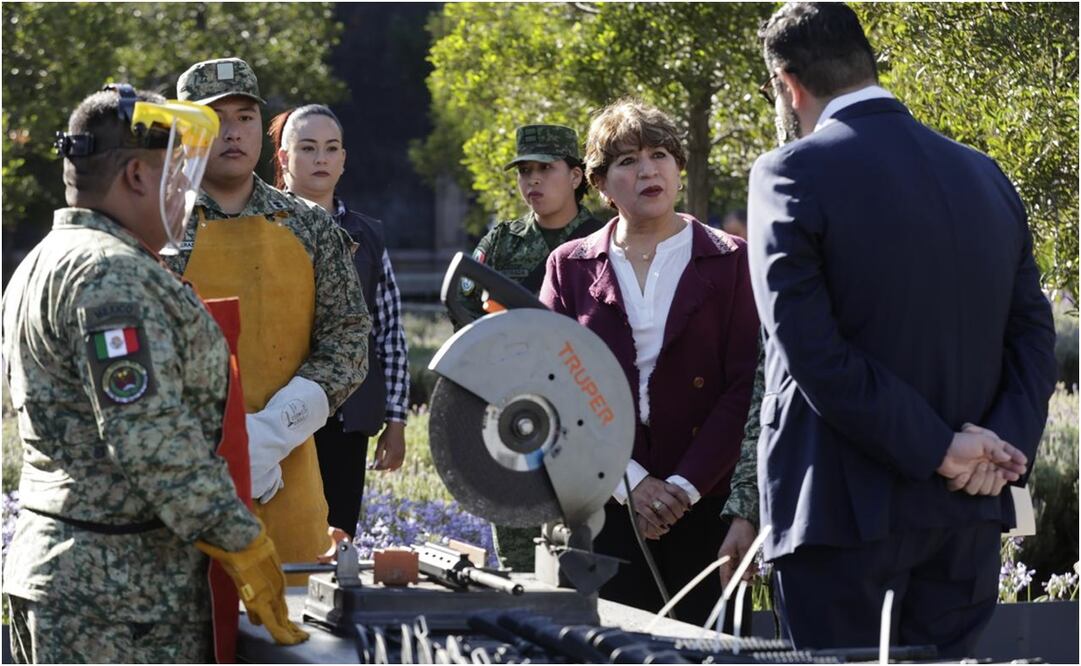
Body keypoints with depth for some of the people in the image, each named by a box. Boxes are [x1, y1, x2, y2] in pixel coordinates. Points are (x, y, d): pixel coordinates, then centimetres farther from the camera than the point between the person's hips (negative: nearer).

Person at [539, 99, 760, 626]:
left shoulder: (728, 262, 5)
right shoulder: (570, 267, 9)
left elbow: (745, 388, -1)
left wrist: (685, 485, -11)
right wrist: (630, 481, -8)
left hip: (704, 506, -1)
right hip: (603, 506, 1)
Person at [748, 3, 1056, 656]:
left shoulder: (792, 175, -8)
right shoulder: (985, 175, 11)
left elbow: (813, 351, -16)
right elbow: (1033, 333, 7)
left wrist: (937, 449, -12)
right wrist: (1006, 443, -4)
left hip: (844, 507, -5)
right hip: (968, 516, 6)